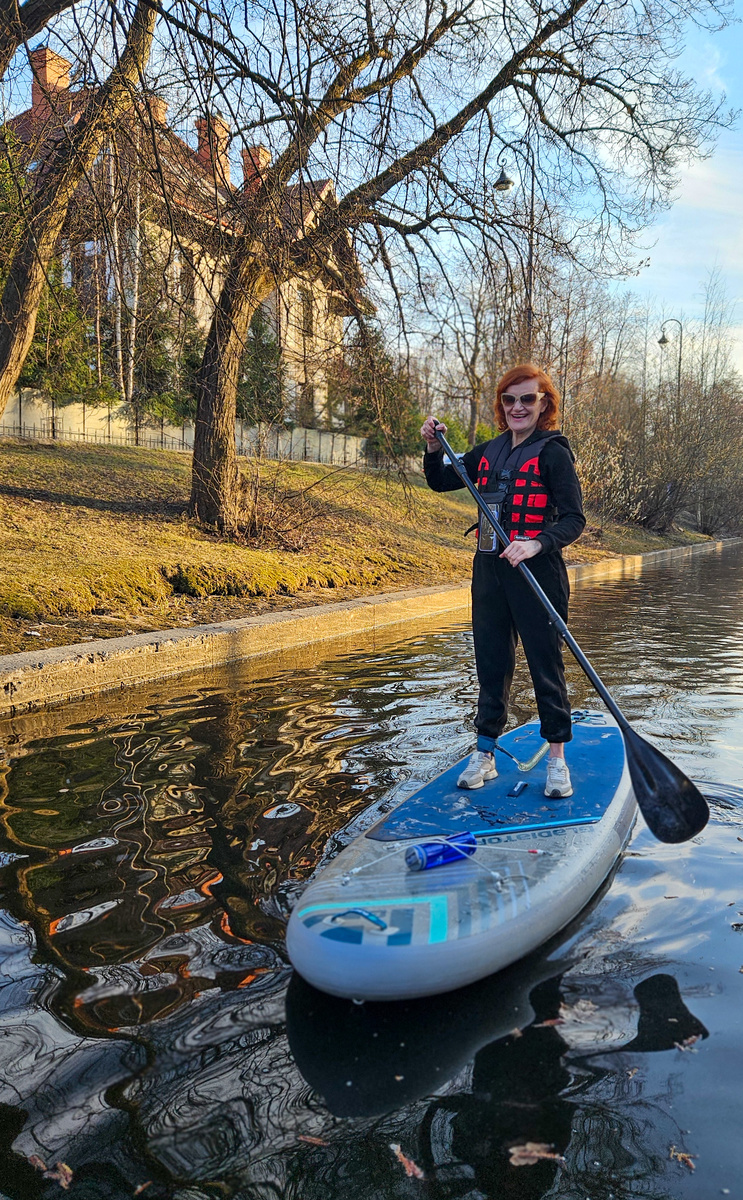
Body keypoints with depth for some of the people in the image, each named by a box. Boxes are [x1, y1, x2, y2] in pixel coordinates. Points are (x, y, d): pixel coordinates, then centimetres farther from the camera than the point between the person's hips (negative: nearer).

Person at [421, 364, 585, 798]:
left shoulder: (553, 452, -7)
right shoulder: (489, 452, 11)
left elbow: (574, 518, -13)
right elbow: (441, 482, 19)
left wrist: (537, 544, -30)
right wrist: (434, 448, 1)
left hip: (537, 572, -6)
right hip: (489, 571, 6)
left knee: (546, 666, 2)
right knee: (492, 665, 11)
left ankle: (558, 760, 15)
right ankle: (485, 755, 22)